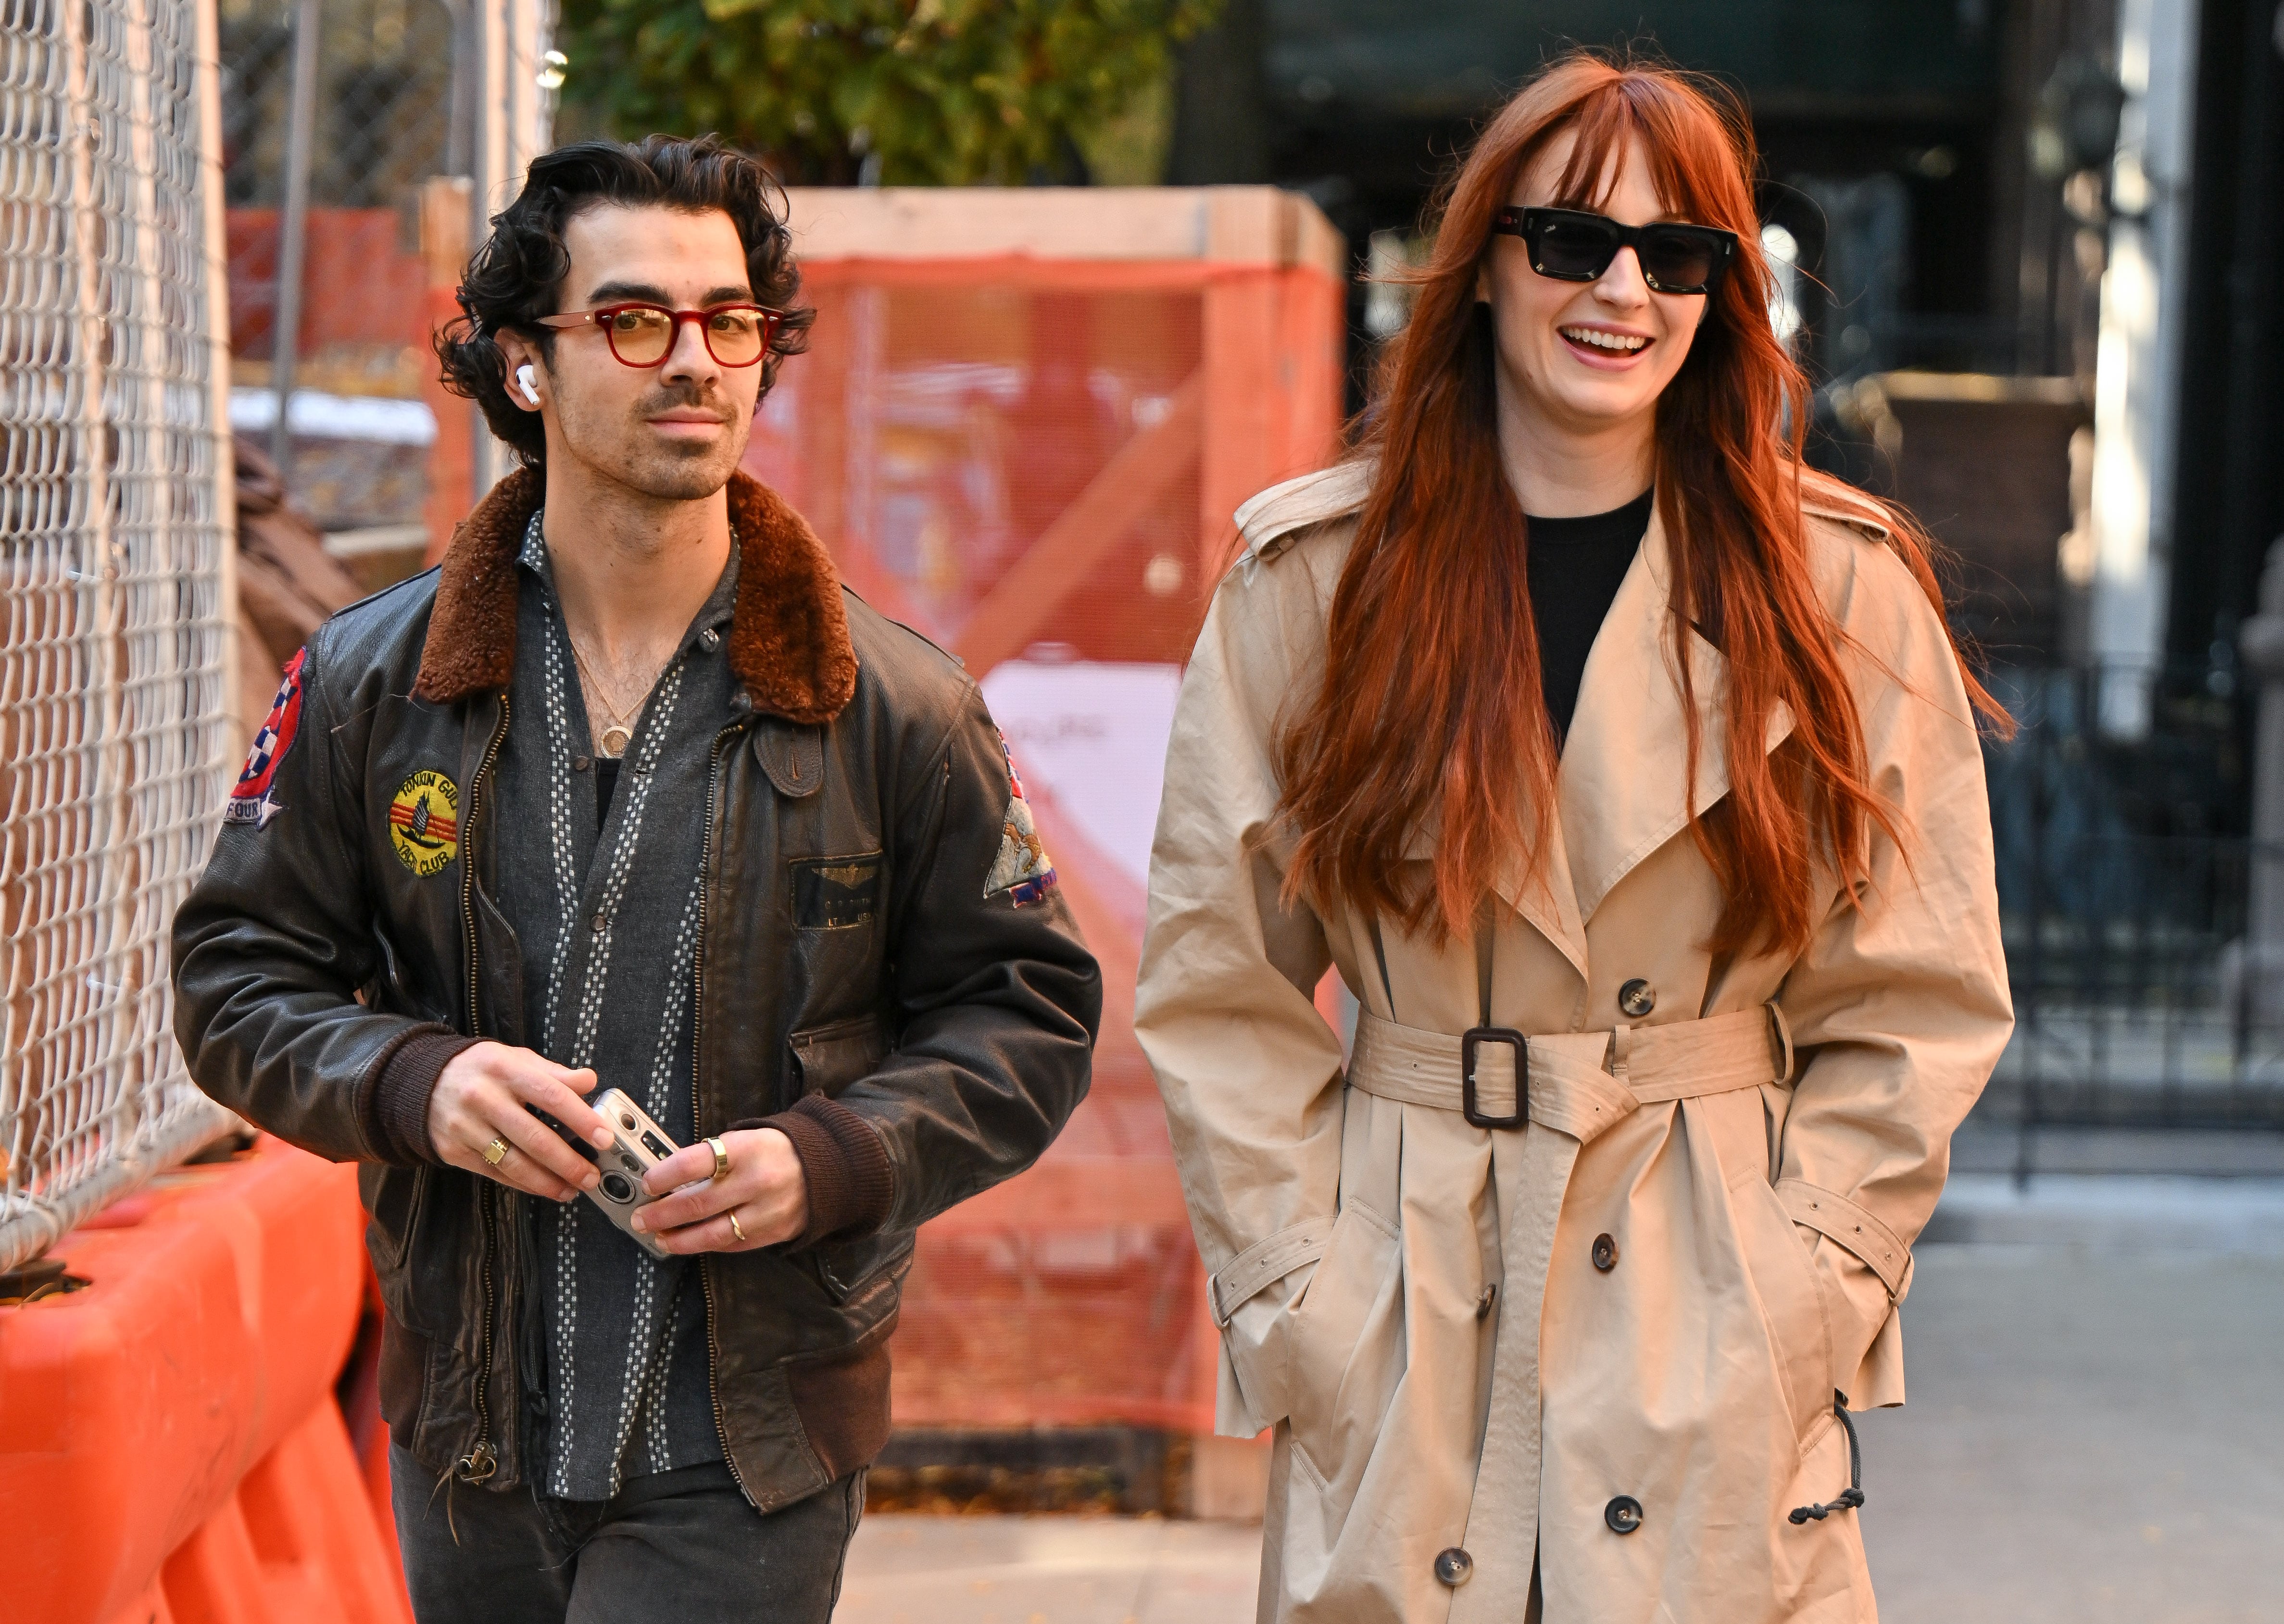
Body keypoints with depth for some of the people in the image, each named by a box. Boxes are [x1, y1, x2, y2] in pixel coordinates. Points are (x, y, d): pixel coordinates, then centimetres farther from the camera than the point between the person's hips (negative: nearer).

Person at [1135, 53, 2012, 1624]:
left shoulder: (1842, 593, 1)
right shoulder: (1316, 582, 1)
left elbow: (1921, 1007, 3)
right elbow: (1218, 995, 3)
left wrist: (1802, 1290, -4)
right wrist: (1300, 1303, -3)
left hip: (1716, 1329, 0)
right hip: (1409, 1323, 0)